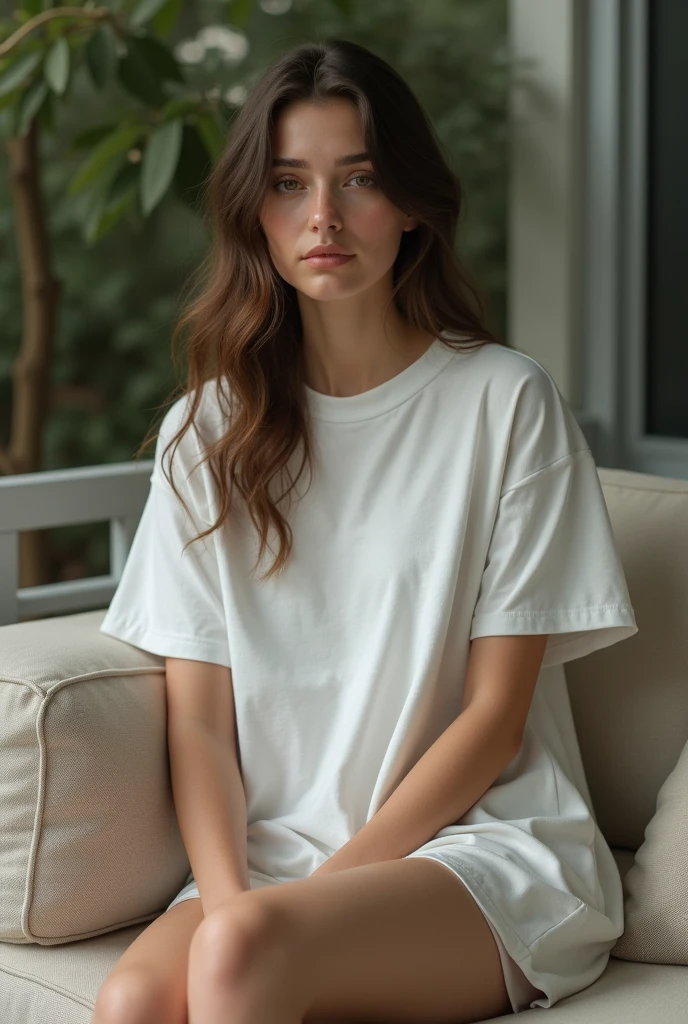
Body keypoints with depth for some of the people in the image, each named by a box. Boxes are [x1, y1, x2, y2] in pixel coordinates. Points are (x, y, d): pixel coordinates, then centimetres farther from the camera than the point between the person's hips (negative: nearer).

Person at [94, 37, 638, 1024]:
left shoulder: (507, 402, -2)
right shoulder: (207, 431, 9)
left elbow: (493, 716, -4)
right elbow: (199, 719, 3)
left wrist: (328, 883, -11)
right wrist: (227, 891, -14)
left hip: (491, 845, -2)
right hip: (275, 848, 3)